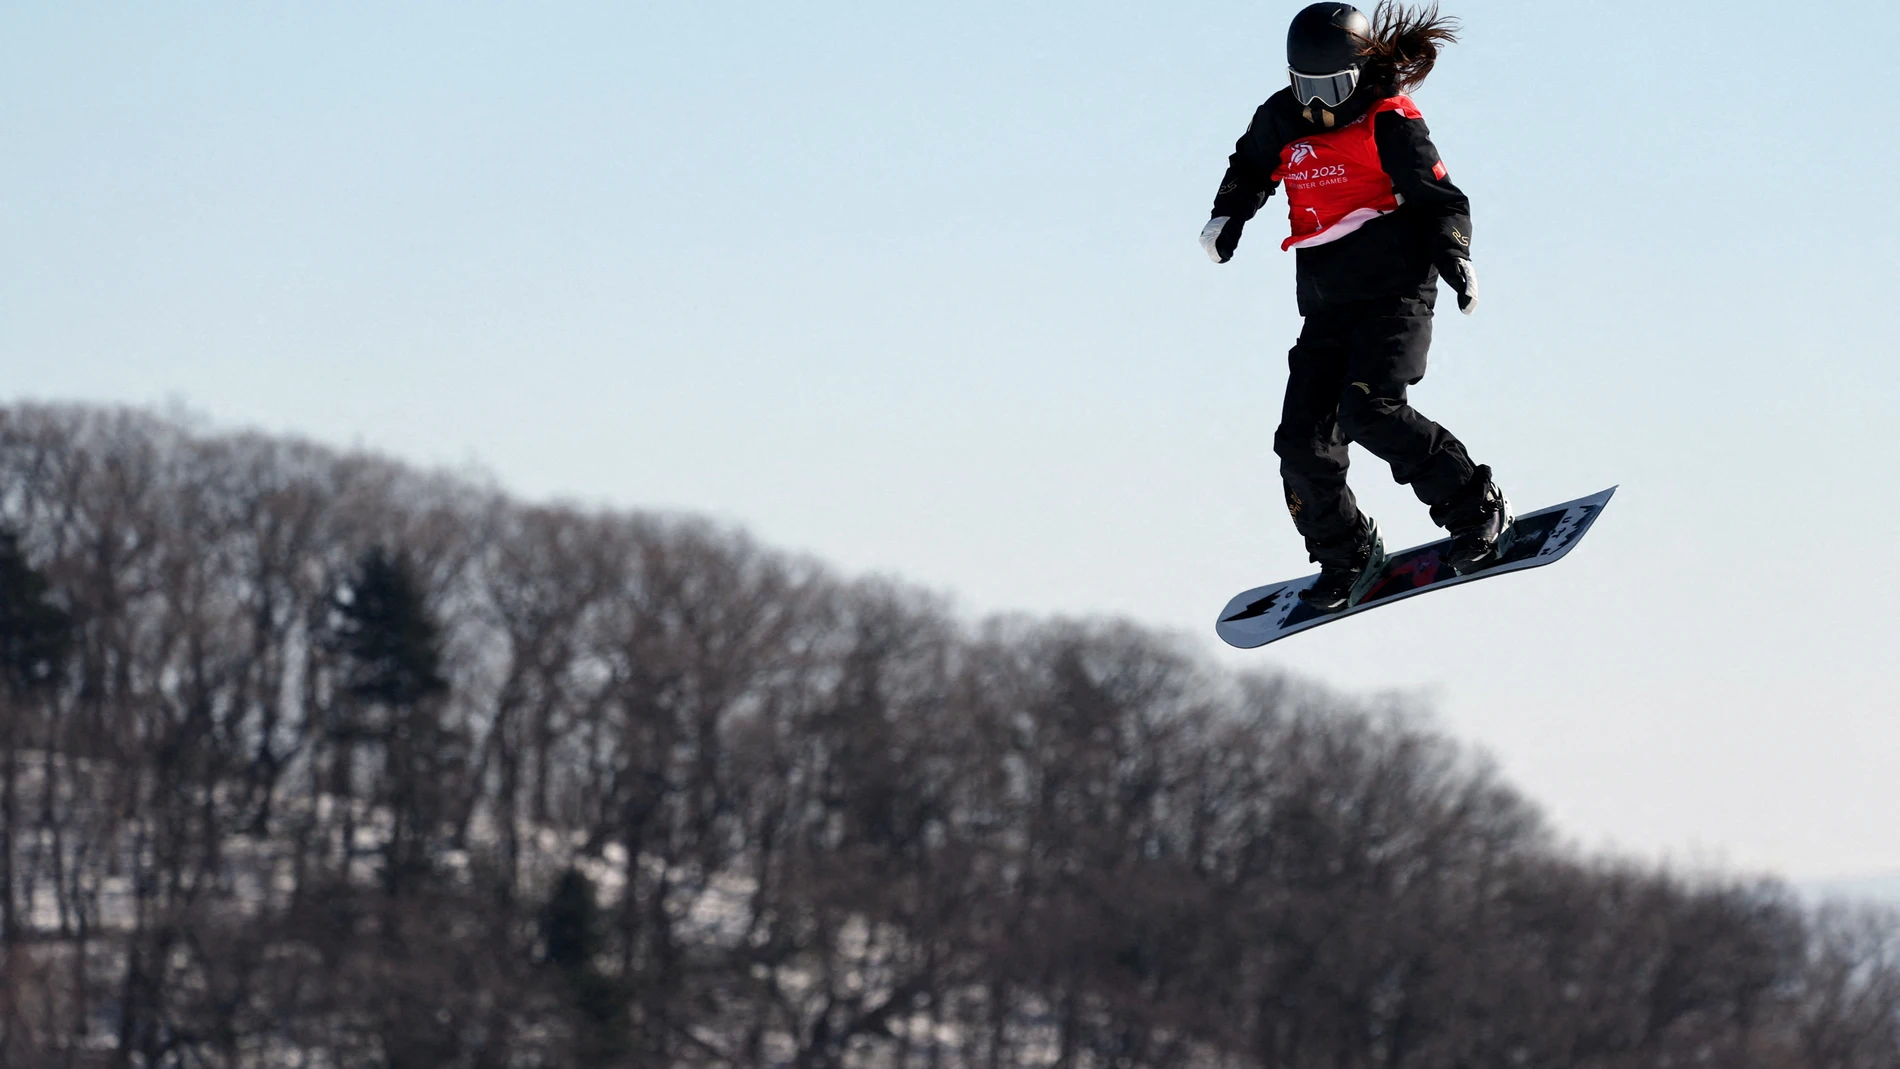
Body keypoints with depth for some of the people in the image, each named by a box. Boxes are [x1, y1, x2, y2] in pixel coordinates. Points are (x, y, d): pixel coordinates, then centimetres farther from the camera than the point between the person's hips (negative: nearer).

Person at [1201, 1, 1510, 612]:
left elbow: (1440, 199, -6)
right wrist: (1228, 216, 11)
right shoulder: (1283, 122, 8)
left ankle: (1474, 506, -11)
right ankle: (1346, 558, 16)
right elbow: (1250, 168, 28)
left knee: (1368, 409, -25)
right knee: (1303, 442, -3)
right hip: (1326, 308, 6)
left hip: (1395, 295, -6)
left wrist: (1453, 256, -23)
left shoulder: (1389, 125, -7)